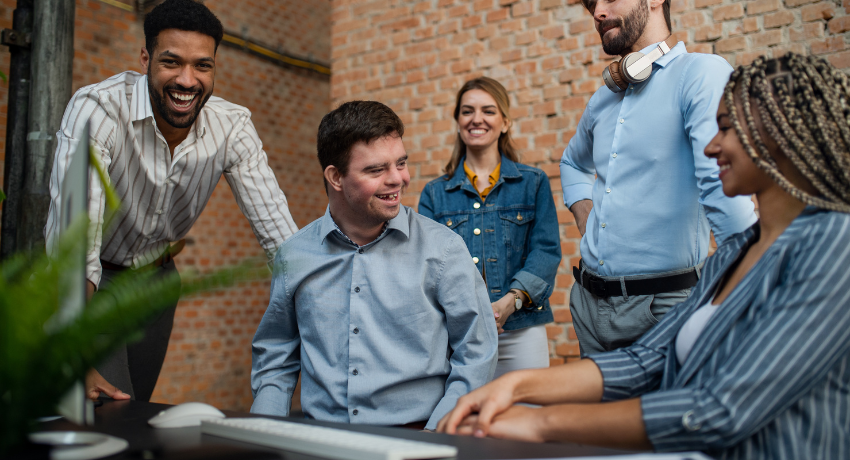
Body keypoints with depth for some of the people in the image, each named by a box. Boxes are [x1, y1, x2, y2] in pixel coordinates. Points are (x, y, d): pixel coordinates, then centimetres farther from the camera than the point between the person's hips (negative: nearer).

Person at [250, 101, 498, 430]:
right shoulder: (293, 255, 5)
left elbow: (477, 353, -1)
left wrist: (433, 437, -11)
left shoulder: (443, 248, -2)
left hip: (414, 437, 0)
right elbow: (274, 358, 16)